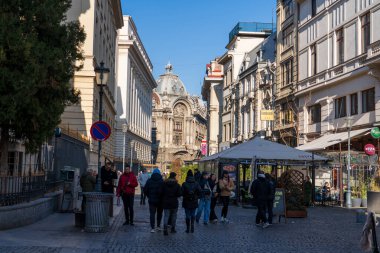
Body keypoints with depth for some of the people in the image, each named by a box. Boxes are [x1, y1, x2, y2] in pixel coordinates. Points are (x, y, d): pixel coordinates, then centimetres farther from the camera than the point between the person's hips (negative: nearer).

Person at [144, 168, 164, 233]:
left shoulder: (149, 181, -1)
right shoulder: (162, 181, -7)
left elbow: (145, 190, 1)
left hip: (151, 200, 0)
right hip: (160, 200, 0)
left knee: (152, 214, 3)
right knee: (159, 213, 17)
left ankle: (152, 228, -4)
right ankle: (158, 226, 18)